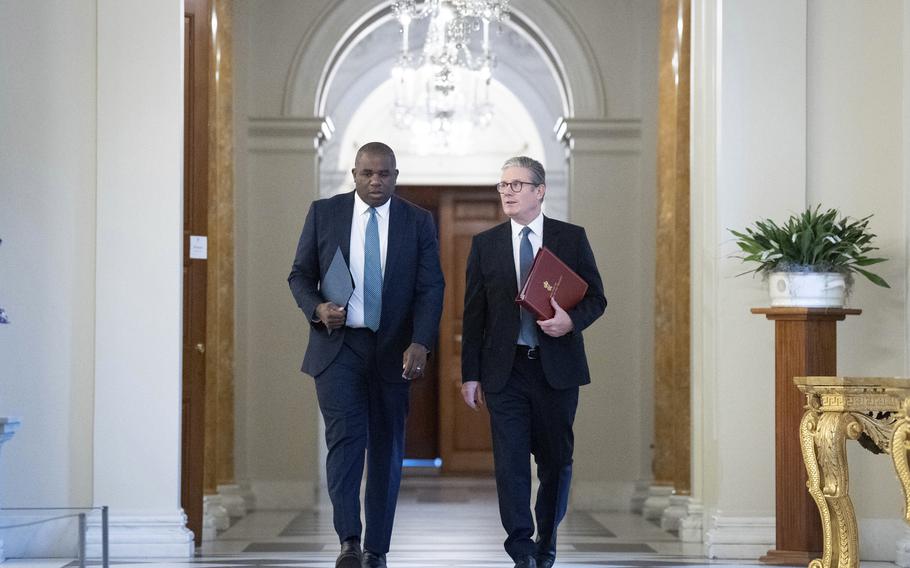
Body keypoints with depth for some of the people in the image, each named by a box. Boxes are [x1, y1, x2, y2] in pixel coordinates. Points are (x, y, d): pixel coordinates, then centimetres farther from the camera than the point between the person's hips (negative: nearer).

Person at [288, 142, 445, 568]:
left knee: (386, 449, 5)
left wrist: (420, 344, -18)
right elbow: (300, 275, 7)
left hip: (393, 352, 1)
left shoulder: (419, 222, 3)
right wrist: (317, 309, -14)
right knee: (345, 436, -16)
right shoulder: (323, 213, 3)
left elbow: (430, 288, -3)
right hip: (337, 345, -1)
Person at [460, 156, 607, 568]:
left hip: (557, 367, 0)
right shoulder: (485, 244, 6)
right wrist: (470, 374, 1)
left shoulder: (572, 238, 4)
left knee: (556, 460, 8)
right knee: (510, 461, -6)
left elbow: (596, 298, 6)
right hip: (505, 369, 0)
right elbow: (473, 314, 5)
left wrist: (571, 320, -16)